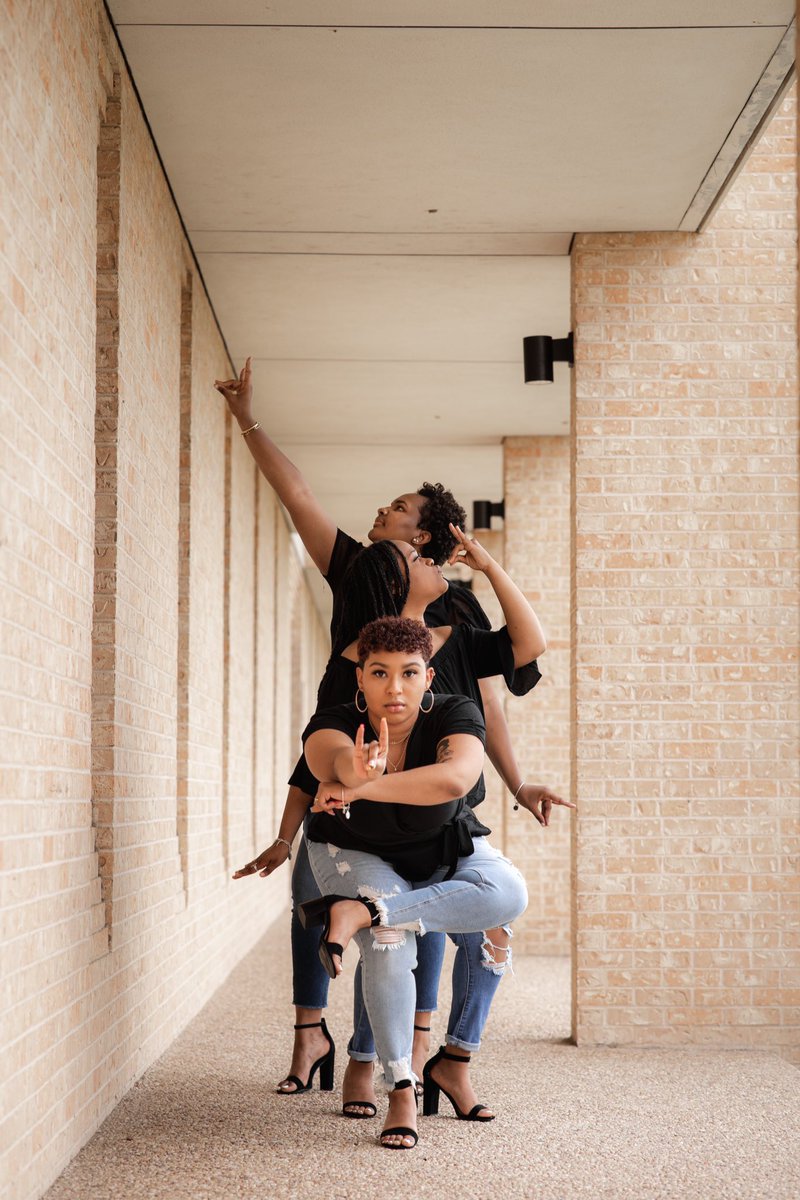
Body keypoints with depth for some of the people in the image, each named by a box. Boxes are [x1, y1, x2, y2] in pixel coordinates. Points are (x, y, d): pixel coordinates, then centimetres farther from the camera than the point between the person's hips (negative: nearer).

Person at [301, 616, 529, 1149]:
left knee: (508, 893, -30)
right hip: (358, 853, -1)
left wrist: (358, 790, -59)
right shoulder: (334, 724, -26)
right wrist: (357, 770, -76)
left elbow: (456, 778, -50)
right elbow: (335, 759, -51)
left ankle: (359, 912, -29)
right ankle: (402, 1091, -18)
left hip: (442, 850, 1)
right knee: (389, 945, -30)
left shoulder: (454, 716, -28)